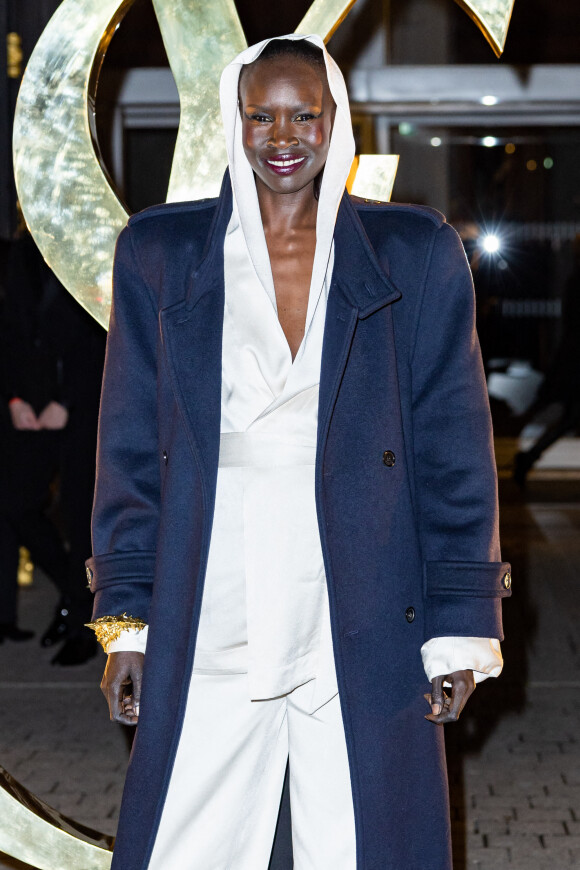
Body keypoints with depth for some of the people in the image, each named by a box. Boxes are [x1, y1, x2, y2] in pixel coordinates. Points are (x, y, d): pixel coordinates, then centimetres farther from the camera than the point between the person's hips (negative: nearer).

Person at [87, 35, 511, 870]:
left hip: (366, 632, 0)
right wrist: (125, 621, 4)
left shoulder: (415, 254, 5)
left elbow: (453, 450, 4)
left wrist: (461, 629, 0)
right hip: (209, 636, 1)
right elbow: (131, 449, 9)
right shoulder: (161, 252, 8)